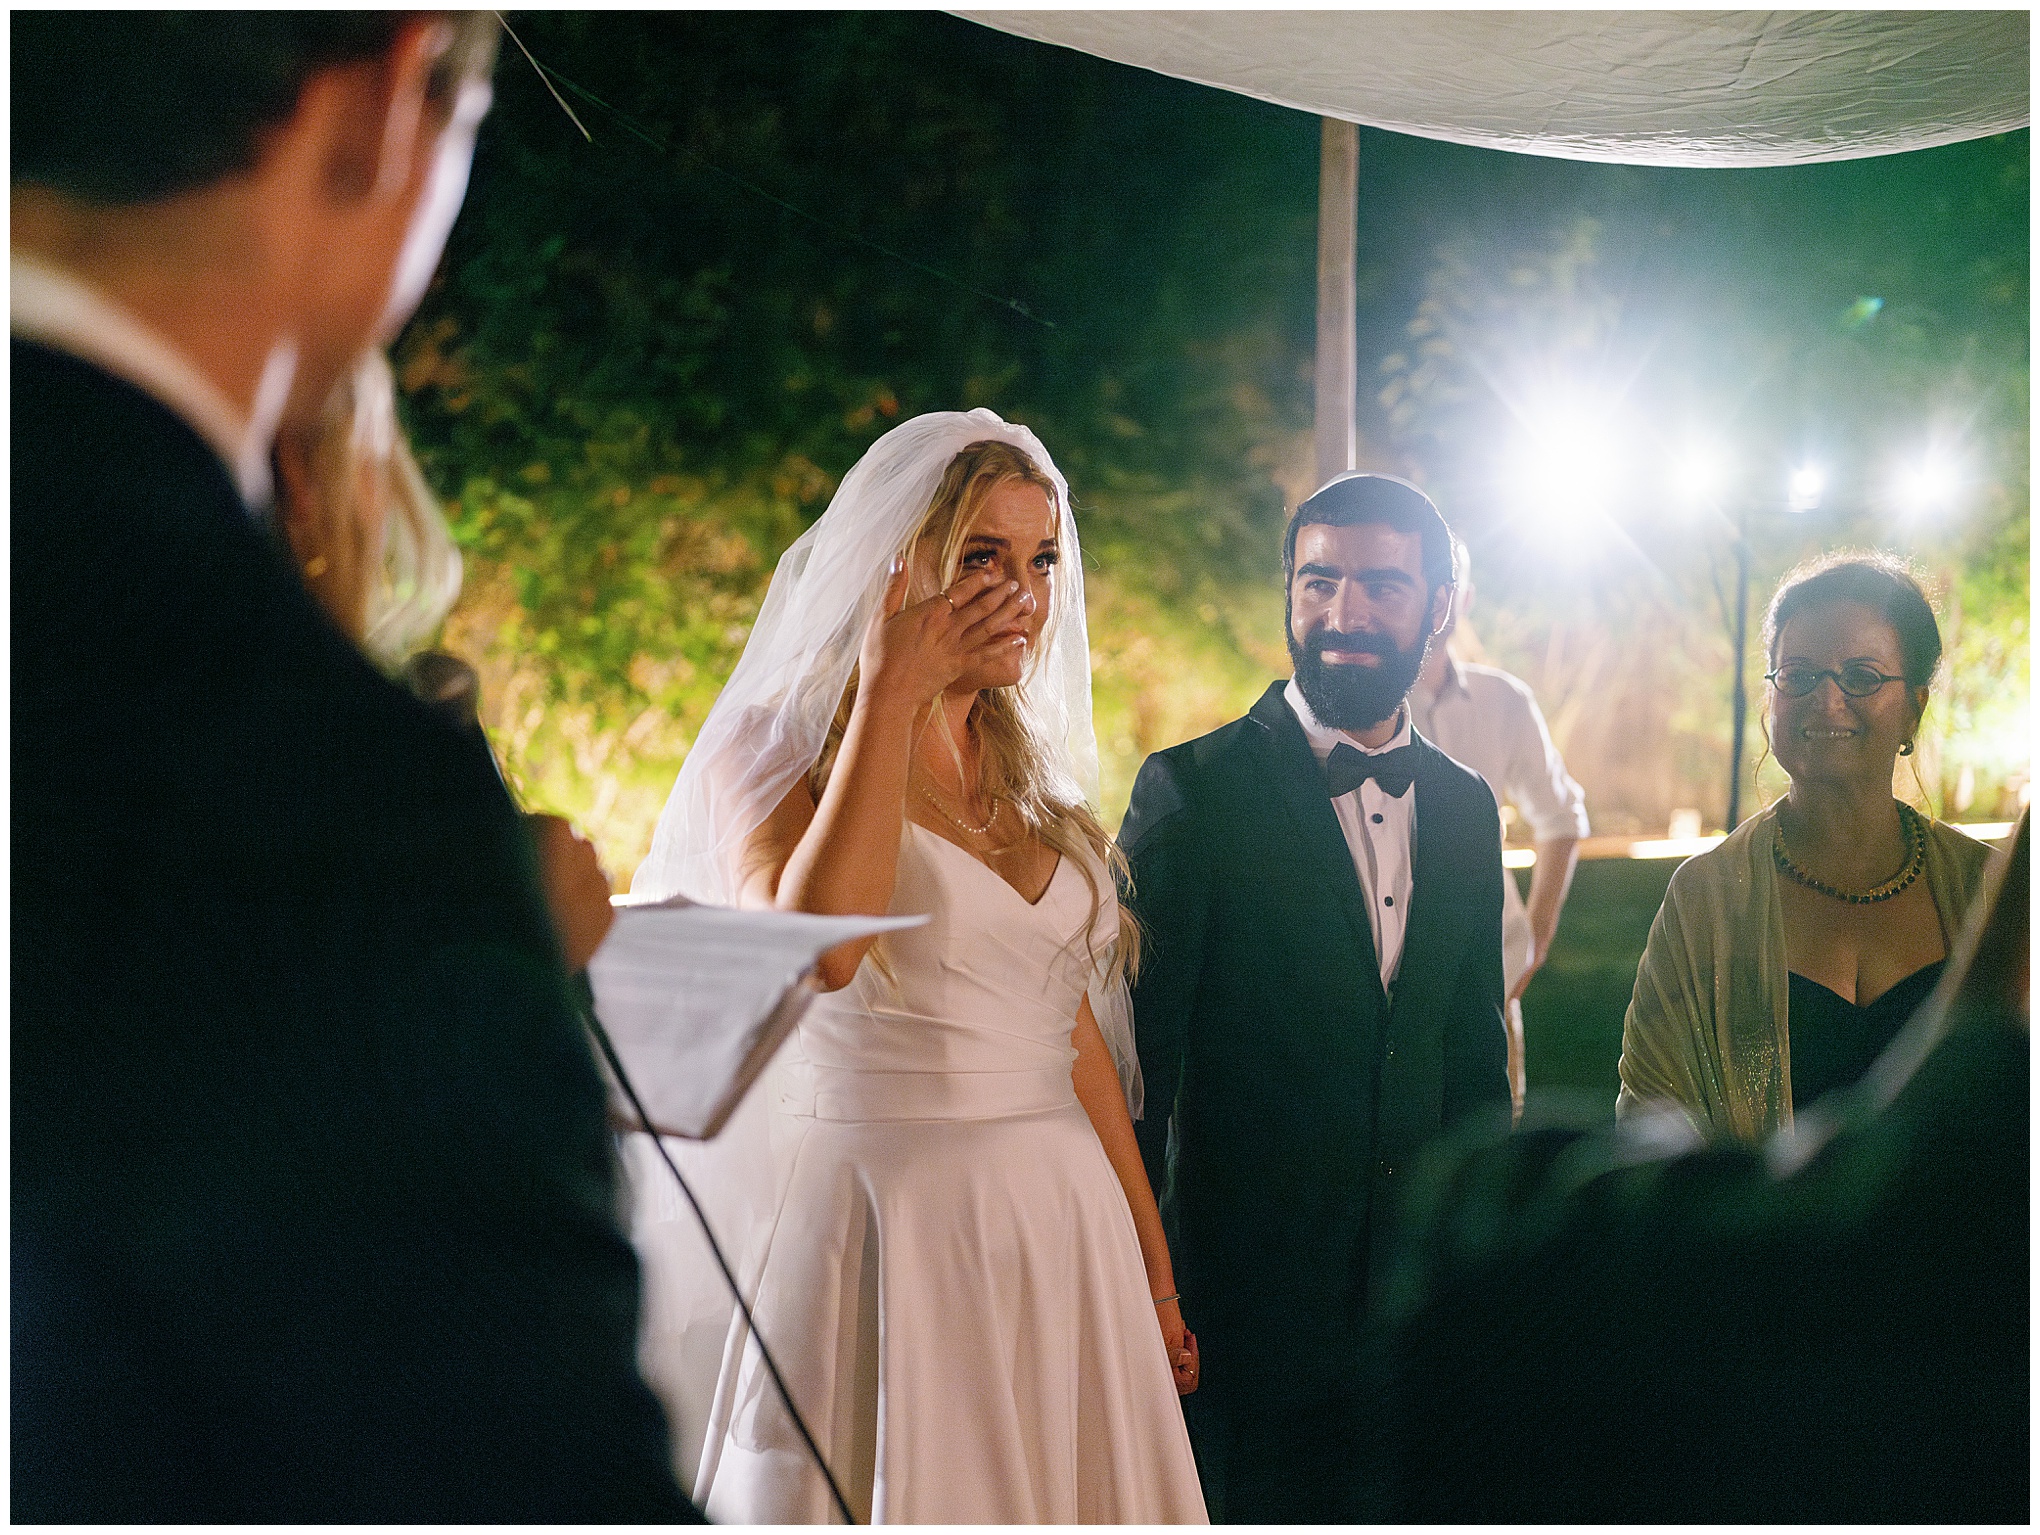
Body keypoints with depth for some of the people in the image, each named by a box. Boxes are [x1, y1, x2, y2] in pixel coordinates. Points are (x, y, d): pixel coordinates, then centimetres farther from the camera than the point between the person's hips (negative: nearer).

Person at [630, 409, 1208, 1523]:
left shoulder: (1036, 773, 13)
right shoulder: (778, 746, -4)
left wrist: (1152, 1265, 15)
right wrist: (889, 697, -19)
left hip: (1060, 1229, 6)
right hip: (875, 1215, -5)